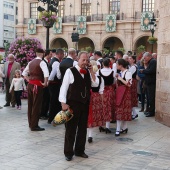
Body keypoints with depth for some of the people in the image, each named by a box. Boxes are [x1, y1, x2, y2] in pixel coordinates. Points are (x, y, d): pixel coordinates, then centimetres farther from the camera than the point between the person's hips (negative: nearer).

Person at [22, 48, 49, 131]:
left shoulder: (31, 62, 13)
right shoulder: (41, 62, -10)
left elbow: (24, 73, 19)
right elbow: (46, 74, -25)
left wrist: (29, 80, 17)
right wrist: (45, 83, -14)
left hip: (30, 84, 8)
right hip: (37, 85, -7)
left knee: (30, 104, 14)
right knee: (36, 105, -2)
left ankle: (30, 123, 25)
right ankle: (34, 126, 2)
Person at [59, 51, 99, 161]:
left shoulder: (88, 72, 9)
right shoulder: (70, 71, -9)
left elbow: (96, 84, 2)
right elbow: (64, 87, -10)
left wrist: (91, 71, -5)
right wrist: (64, 103, -15)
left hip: (85, 104, 6)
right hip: (72, 104, -6)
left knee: (83, 129, 13)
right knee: (71, 129, 3)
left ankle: (80, 150, 27)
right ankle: (68, 152, 13)